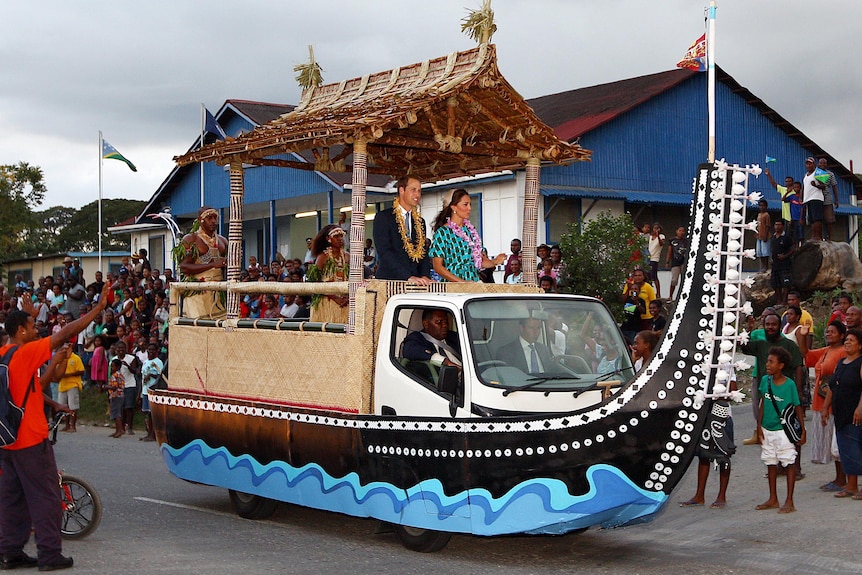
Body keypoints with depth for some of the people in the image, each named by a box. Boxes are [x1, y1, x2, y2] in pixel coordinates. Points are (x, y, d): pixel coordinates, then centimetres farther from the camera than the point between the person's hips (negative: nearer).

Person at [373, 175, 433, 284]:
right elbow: (384, 252, -11)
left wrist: (425, 276, -5)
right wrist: (408, 277, -19)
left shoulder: (420, 222, 18)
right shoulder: (383, 217, -1)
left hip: (415, 282, 5)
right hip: (389, 280, -5)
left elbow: (424, 252, 16)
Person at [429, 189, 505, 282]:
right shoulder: (442, 232, -4)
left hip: (473, 281, 4)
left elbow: (478, 261, 16)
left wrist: (494, 262, -4)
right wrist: (462, 282, -17)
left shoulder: (470, 230, 13)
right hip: (453, 284, -4)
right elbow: (438, 267, -8)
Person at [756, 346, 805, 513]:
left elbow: (798, 408, -6)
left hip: (784, 430, -5)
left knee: (789, 463, -1)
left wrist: (803, 431, -6)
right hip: (767, 429, 5)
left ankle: (789, 501, 6)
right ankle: (773, 499, 25)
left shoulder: (790, 384, -12)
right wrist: (759, 426, 8)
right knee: (771, 463, 14)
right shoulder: (765, 380, 0)